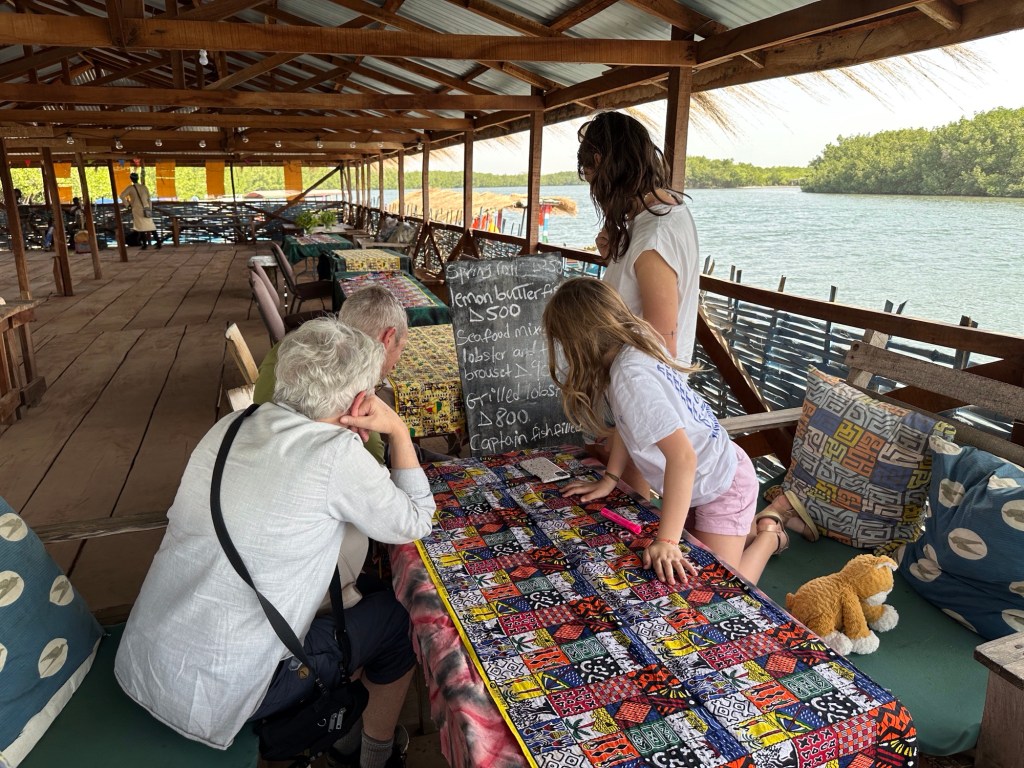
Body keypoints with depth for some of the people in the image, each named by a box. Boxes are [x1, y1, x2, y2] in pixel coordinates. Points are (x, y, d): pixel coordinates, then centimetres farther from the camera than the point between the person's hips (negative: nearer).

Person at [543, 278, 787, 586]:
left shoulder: (631, 376, -35)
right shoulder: (631, 348, -8)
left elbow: (682, 456, -40)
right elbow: (626, 422, 3)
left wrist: (666, 542, -40)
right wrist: (609, 480, 1)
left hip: (722, 485, -8)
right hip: (697, 481, 9)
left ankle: (769, 536, 18)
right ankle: (749, 529, 37)